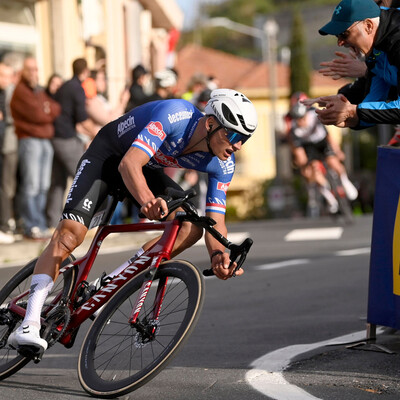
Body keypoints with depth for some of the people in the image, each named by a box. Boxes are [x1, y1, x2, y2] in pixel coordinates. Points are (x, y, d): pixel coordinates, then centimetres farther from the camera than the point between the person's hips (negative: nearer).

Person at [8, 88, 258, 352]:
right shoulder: (175, 115, -36)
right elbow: (129, 164, -45)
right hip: (109, 154, -6)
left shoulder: (223, 165, -19)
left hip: (148, 168, 6)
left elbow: (216, 221, -19)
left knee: (191, 228, -16)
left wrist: (219, 254, -41)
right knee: (70, 233, -22)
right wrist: (146, 199, -65)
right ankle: (30, 325, -24)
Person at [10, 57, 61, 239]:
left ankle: (40, 225, 7)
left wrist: (48, 109, -7)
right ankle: (32, 227, -9)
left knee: (43, 186, 5)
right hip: (29, 140, -8)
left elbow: (56, 108, 11)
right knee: (31, 186, -10)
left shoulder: (40, 91, 22)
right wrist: (49, 113, 4)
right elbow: (37, 115, -13)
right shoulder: (20, 91, -5)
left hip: (45, 140, 8)